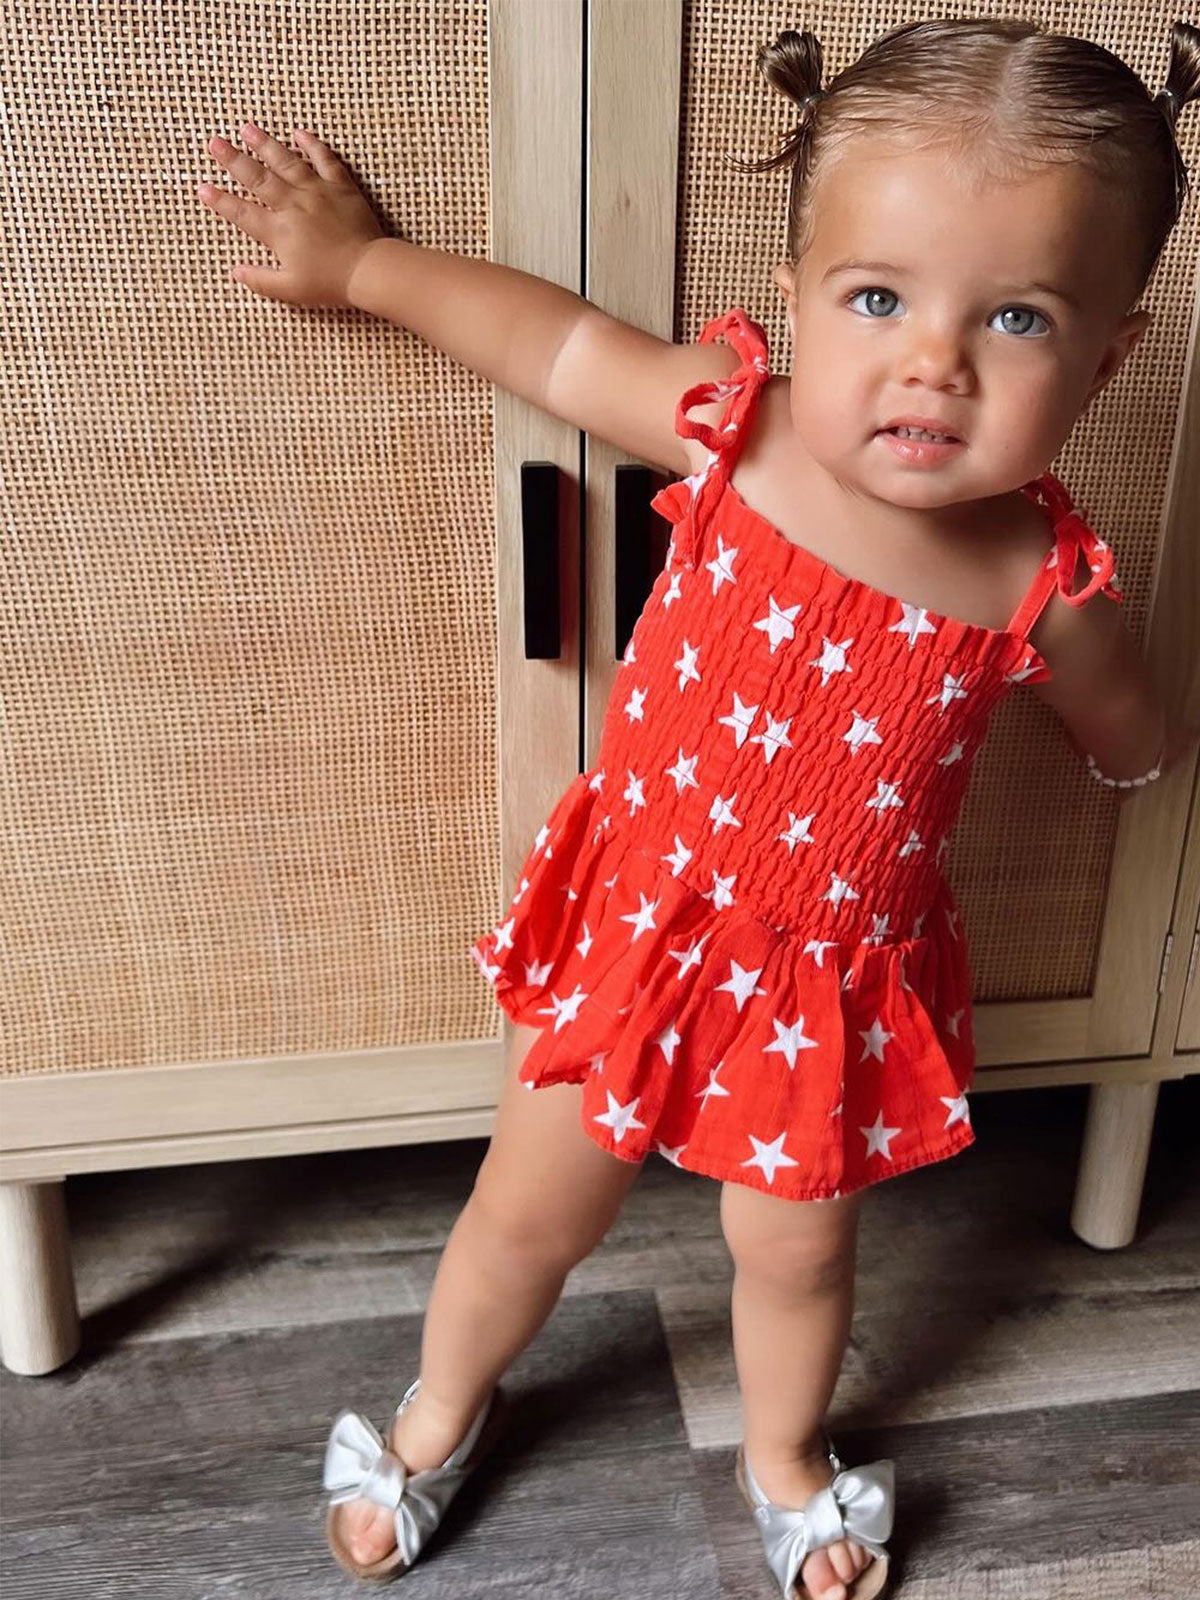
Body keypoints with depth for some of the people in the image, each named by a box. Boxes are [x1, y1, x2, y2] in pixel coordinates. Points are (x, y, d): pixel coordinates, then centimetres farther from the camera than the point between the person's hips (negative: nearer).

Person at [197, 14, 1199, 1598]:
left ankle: (785, 1459, 58)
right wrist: (359, 260, 7)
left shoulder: (1040, 581, -21)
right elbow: (557, 334, -1)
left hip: (831, 982, 0)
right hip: (636, 925, 1)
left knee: (796, 1246, 23)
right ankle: (443, 1409, 52)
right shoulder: (730, 425, -20)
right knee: (527, 1215, 18)